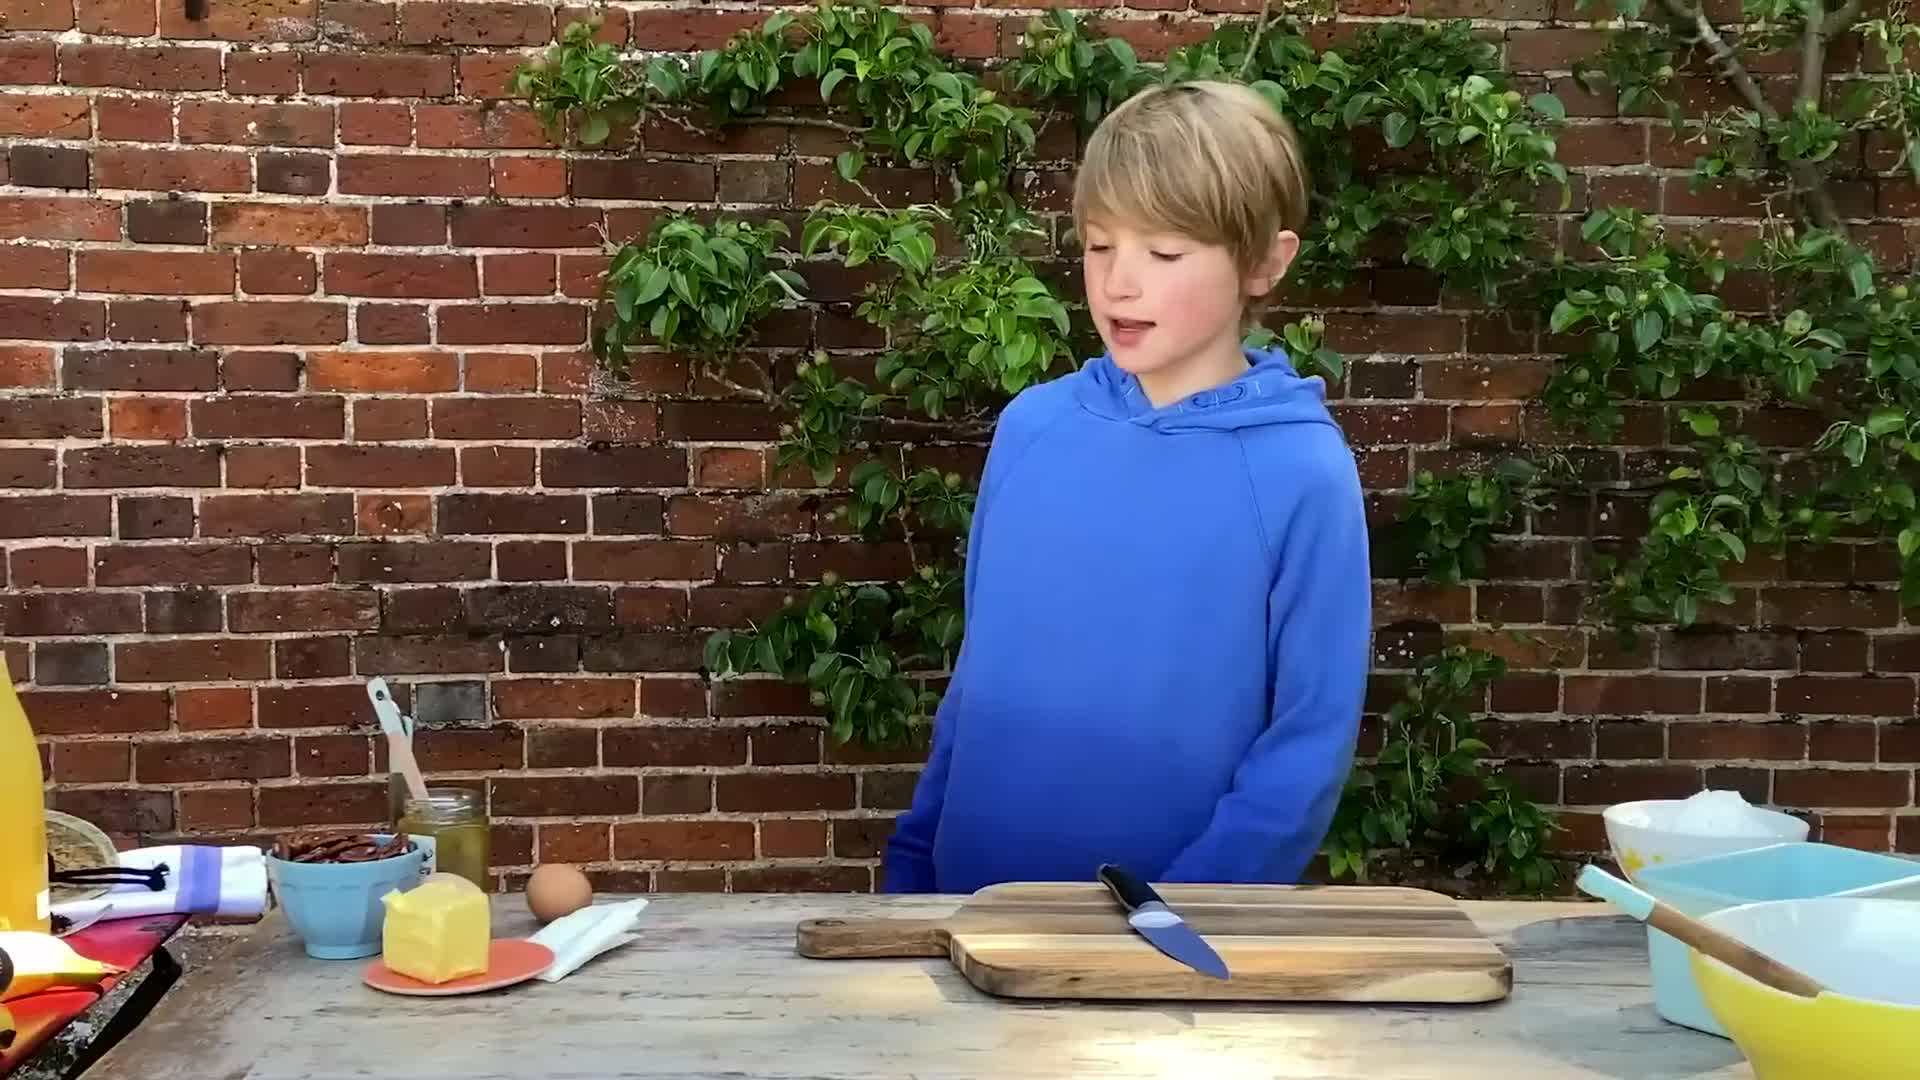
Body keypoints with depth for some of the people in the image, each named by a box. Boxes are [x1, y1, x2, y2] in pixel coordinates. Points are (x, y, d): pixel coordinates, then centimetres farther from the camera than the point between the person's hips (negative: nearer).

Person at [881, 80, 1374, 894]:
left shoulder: (1302, 473, -14)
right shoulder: (1030, 427, -3)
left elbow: (1311, 744, -12)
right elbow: (980, 675, 6)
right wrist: (913, 860, 5)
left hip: (1184, 928, -4)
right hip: (976, 895, 4)